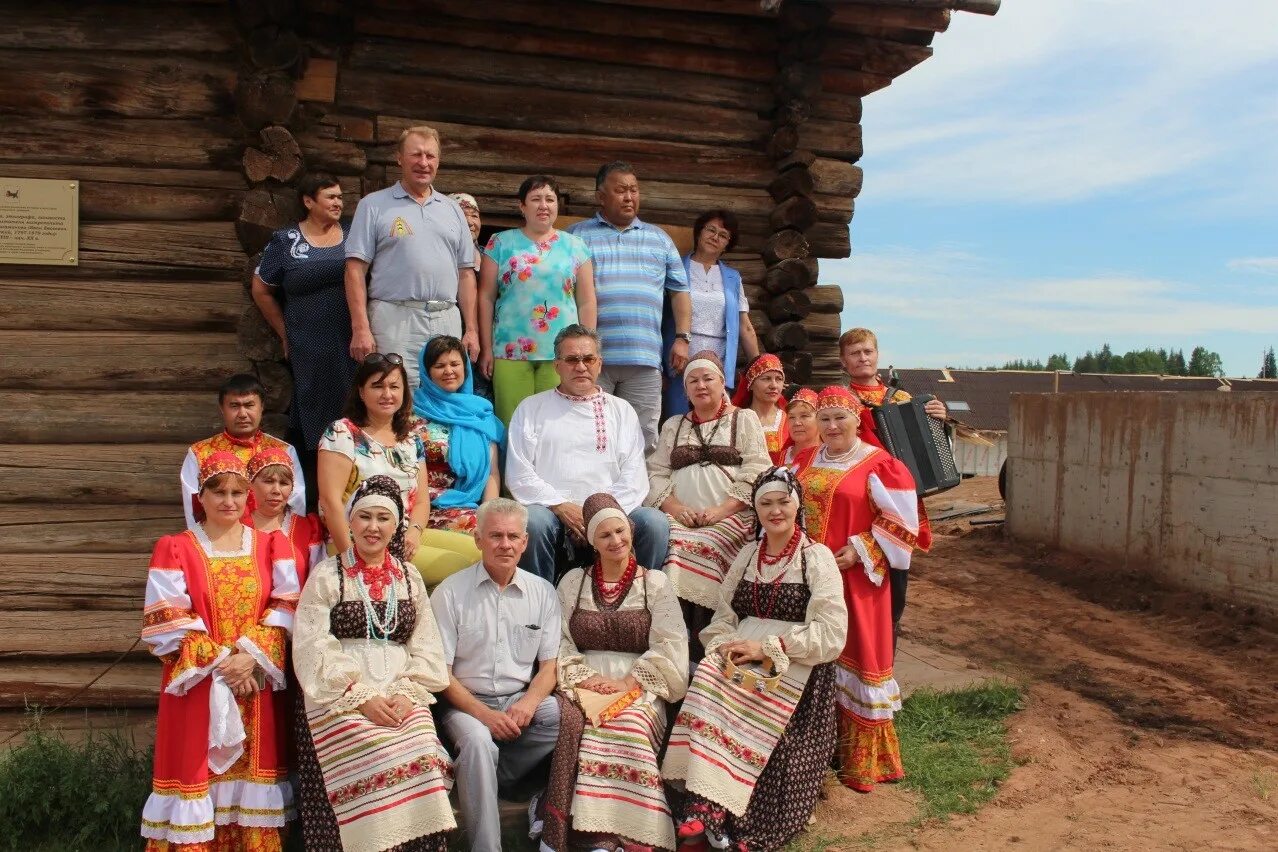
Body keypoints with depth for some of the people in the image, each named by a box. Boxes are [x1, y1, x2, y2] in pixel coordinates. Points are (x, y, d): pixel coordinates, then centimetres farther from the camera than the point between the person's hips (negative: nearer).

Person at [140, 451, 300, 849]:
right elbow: (166, 622, -6)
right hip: (198, 687, -1)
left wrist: (250, 657, -13)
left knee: (251, 784, 5)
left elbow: (286, 609, 0)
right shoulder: (174, 549, 1)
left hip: (256, 687, 2)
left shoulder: (272, 545, 7)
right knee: (195, 770, 0)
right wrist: (220, 663, -13)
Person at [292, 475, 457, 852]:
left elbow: (426, 649, 9)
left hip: (402, 698, 3)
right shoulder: (326, 576, 7)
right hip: (341, 700, -2)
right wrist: (362, 698, -13)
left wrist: (407, 694, -9)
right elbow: (313, 651, -3)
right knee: (385, 763, -27)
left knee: (423, 763, -24)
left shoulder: (410, 579, 16)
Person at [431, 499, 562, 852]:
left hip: (523, 700, 3)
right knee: (477, 741, -34)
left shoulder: (542, 592, 6)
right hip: (467, 702, -3)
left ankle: (492, 776, -6)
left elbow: (550, 664, 7)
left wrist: (529, 702, -14)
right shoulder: (450, 593, -4)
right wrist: (482, 713, -18)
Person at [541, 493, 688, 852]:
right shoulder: (572, 582, 15)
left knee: (625, 727, -35)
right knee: (569, 721, -34)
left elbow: (669, 647, -1)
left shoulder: (656, 583, 9)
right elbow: (559, 641, 7)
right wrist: (583, 678, -11)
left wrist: (626, 682, -13)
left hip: (637, 689, -1)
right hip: (582, 685, 2)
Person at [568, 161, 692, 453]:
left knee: (643, 440, 4)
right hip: (591, 356, -2)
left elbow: (679, 291, 18)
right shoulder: (577, 236, 10)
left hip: (644, 359, 3)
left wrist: (682, 338, 6)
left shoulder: (659, 238, 19)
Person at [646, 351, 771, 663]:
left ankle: (701, 654, -23)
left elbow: (755, 475, -1)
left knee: (693, 553, -32)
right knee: (666, 543, -30)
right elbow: (656, 474, 14)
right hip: (681, 518, 3)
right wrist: (675, 507, -6)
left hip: (730, 519, -3)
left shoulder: (744, 419, 12)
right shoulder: (673, 426, 24)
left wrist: (720, 511, -13)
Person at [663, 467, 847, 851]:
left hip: (795, 669, -3)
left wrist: (768, 648, -16)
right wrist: (726, 646, -11)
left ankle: (708, 808, -25)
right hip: (741, 661, 4)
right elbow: (722, 616, 13)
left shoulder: (818, 557, 0)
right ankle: (704, 805, -33)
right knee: (707, 686, -28)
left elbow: (830, 633, -9)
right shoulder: (747, 554, 16)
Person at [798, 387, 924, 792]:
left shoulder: (878, 464, -7)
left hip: (855, 579, -5)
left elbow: (900, 521, -8)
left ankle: (862, 759, 15)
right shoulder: (807, 461, 11)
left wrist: (861, 550, -15)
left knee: (854, 658, 1)